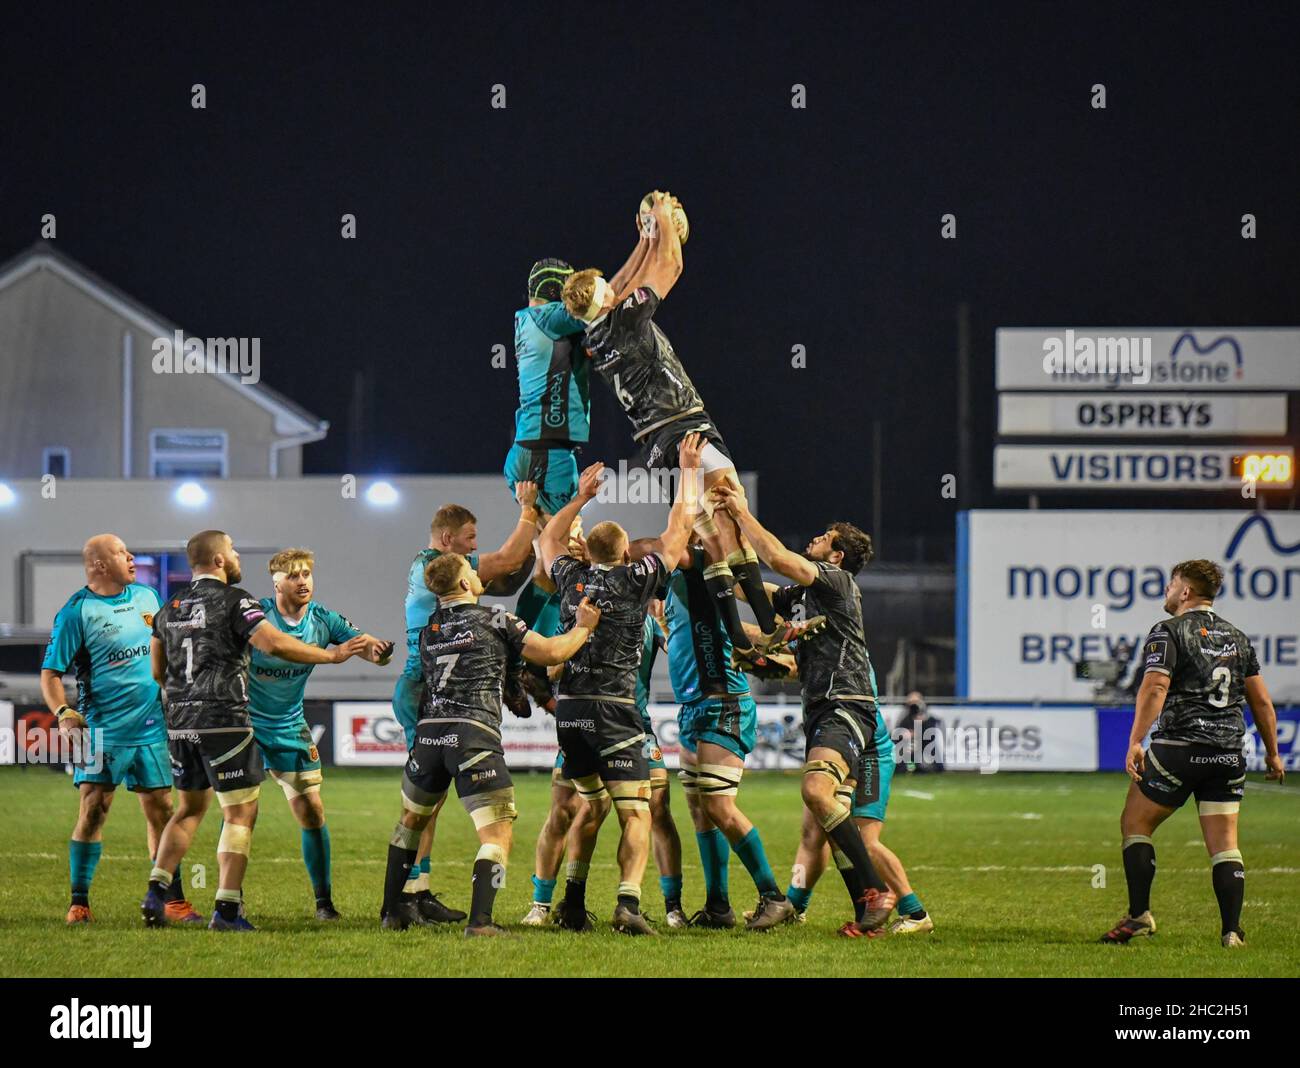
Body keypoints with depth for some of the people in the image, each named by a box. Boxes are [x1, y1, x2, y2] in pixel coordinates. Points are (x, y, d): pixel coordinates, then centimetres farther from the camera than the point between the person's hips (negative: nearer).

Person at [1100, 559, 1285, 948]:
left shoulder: (1169, 632, -3)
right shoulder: (1236, 637, 15)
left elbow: (1154, 687, -16)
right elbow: (1261, 701, 16)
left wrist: (1135, 743, -23)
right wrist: (1272, 754, 24)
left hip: (1178, 746, -5)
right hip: (1229, 754, 5)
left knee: (1135, 824, 10)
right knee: (1224, 843, 6)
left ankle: (1139, 915, 2)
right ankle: (1232, 930, -4)